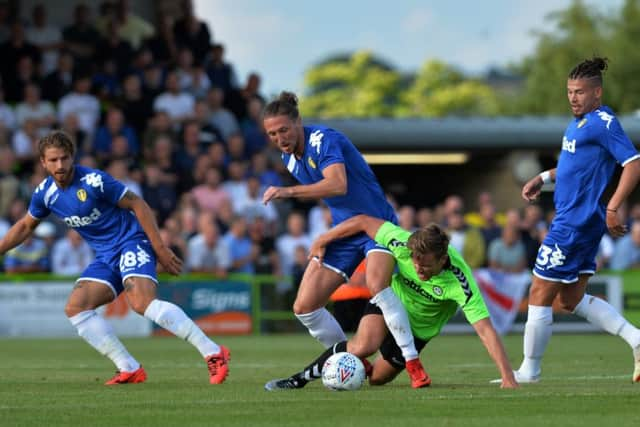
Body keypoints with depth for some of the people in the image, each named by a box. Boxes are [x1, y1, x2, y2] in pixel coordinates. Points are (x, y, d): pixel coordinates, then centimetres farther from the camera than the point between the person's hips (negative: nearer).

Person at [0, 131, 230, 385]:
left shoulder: (94, 181, -17)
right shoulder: (45, 193, 3)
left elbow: (137, 205, -12)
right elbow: (25, 226, 22)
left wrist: (160, 248, -14)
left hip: (131, 243, -8)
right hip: (105, 257, 8)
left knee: (142, 303, -30)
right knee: (75, 307, -9)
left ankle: (214, 354, -31)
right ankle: (130, 370, -8)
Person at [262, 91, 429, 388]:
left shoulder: (324, 140, -22)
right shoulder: (289, 158, 4)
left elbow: (338, 185, -40)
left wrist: (290, 192, -45)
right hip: (343, 230, 8)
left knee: (377, 284, -35)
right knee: (304, 307, -3)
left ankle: (414, 365, -26)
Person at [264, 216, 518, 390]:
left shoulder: (459, 282, -39)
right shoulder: (403, 244, -34)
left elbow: (485, 329, -42)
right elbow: (363, 222, -18)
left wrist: (508, 378, -48)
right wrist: (322, 241, -8)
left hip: (420, 327, 0)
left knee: (376, 378, 5)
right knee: (364, 346, -28)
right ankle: (299, 380, -12)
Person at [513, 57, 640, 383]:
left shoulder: (603, 123, -16)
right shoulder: (579, 123, 13)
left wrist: (612, 208, -27)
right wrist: (544, 178, 19)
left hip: (576, 223, -10)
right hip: (570, 219, 10)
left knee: (540, 294, 0)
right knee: (572, 299, 15)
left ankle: (529, 370, 11)